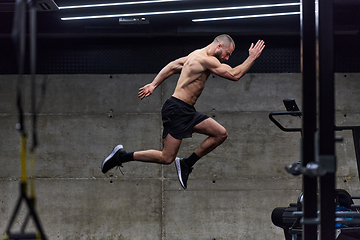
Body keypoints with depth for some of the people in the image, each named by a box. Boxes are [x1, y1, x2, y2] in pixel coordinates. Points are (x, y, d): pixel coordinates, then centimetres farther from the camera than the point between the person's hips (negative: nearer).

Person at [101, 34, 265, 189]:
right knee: (167, 158, -9)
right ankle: (122, 156, 1)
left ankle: (187, 164, 10)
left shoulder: (197, 56, 15)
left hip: (187, 112, 11)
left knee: (221, 134, 4)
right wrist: (252, 58, -6)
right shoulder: (206, 60, -16)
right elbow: (235, 75, -16)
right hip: (176, 110, -11)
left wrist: (154, 84, 25)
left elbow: (173, 66, 22)